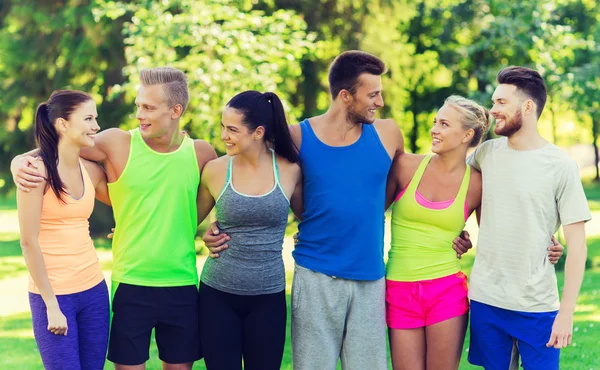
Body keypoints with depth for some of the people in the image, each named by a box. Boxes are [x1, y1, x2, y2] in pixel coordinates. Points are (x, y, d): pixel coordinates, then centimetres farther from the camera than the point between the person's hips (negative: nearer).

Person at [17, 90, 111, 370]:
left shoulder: (90, 170, 6)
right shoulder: (38, 170, -11)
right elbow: (29, 242, -12)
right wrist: (52, 305, -13)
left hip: (94, 290, 6)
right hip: (53, 293, -6)